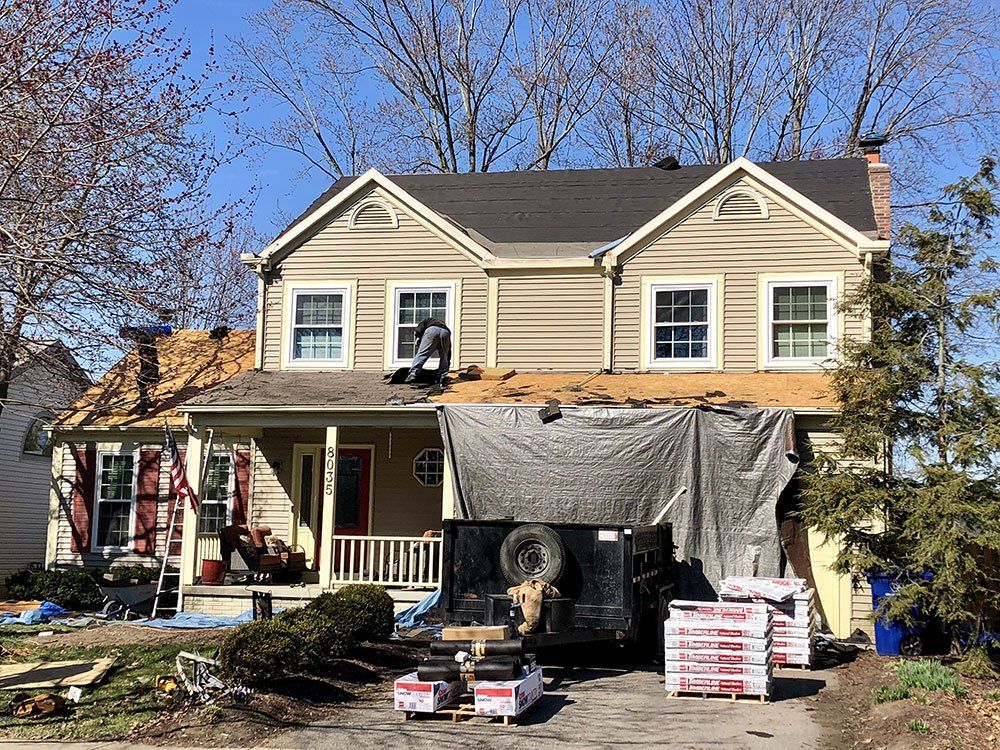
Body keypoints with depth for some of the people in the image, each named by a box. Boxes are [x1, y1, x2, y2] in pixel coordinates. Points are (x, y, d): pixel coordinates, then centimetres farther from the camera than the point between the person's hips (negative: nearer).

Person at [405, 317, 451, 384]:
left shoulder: (426, 320, 39)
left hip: (432, 331, -3)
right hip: (446, 332, 3)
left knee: (421, 354, -3)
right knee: (444, 358, 19)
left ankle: (413, 374, -15)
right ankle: (442, 379, 15)